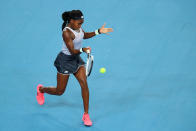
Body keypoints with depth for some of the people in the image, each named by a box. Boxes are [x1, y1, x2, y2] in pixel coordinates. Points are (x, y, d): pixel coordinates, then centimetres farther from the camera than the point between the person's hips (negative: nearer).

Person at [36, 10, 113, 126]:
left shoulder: (77, 26, -5)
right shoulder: (66, 33, -29)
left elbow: (84, 35, 16)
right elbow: (72, 51, -29)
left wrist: (99, 31, 5)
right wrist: (83, 50, -48)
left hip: (77, 59, 7)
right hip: (65, 60, -7)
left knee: (84, 84, -7)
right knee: (60, 91, 7)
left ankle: (86, 115, 1)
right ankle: (41, 89, 41)